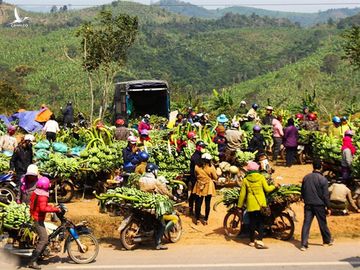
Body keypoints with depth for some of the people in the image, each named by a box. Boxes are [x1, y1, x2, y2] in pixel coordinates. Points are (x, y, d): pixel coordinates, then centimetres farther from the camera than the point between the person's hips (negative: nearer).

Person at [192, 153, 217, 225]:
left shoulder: (197, 167, -9)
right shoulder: (211, 167, -15)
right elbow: (215, 177, -7)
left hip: (199, 187, 2)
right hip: (208, 187, -2)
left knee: (198, 203, 10)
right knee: (207, 204, 7)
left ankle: (197, 219, 16)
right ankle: (205, 220, 11)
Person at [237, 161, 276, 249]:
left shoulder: (245, 180, -2)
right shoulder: (261, 177, -5)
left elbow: (242, 194, 0)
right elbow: (267, 189, -3)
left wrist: (240, 205, 9)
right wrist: (274, 186, 17)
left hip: (251, 204, 1)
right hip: (261, 203, -1)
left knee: (252, 222, 11)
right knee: (261, 222, 4)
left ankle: (252, 241, 17)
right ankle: (259, 240, -9)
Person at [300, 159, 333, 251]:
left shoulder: (306, 178, 2)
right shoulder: (323, 179, -11)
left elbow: (302, 192, 10)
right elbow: (325, 195, -10)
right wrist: (328, 207, -2)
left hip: (308, 205, 3)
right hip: (319, 205, -3)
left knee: (306, 224, 1)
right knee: (322, 223, 13)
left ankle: (304, 244, -5)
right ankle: (327, 240, 32)